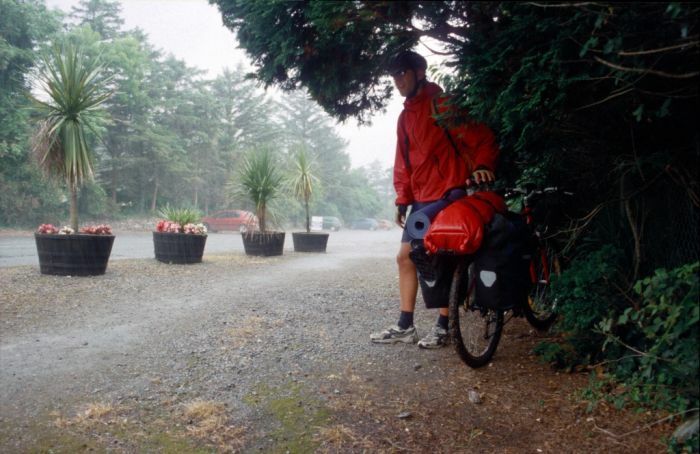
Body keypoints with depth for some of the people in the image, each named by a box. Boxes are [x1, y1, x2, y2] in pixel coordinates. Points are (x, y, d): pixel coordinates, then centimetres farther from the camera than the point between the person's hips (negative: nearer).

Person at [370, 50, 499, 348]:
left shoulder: (443, 104, -6)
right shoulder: (405, 116, 17)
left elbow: (481, 139, -10)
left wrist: (482, 166, -28)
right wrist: (402, 199, 14)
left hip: (448, 195, -8)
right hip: (421, 200, 8)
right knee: (405, 257, 6)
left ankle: (442, 326, 9)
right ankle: (405, 326, 12)